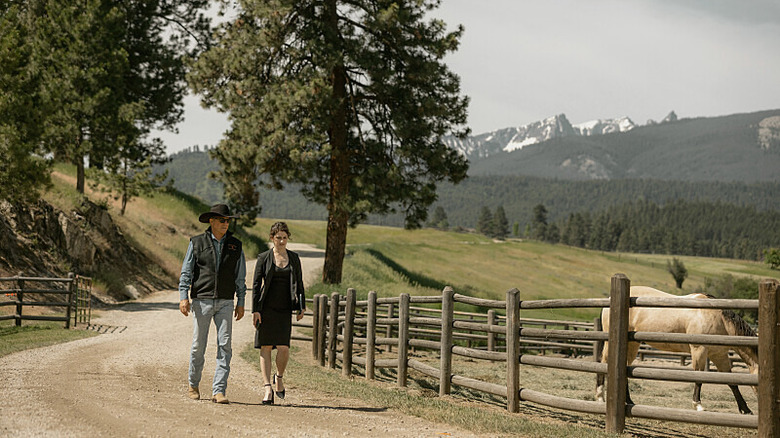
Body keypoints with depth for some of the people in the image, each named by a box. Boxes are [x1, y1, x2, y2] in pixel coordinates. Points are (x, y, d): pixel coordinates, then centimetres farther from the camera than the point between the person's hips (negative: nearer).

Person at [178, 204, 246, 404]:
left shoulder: (235, 245, 9)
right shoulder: (197, 243, 3)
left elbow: (240, 277, 12)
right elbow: (186, 272, 2)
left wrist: (241, 302, 7)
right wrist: (183, 297, -9)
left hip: (225, 302, 2)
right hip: (202, 301, -1)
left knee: (225, 346, -7)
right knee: (198, 346, 3)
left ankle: (219, 391, -6)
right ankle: (193, 385, 23)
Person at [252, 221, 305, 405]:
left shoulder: (294, 258, 10)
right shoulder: (264, 258, 2)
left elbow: (299, 283, 14)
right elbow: (256, 284, 1)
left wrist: (301, 307, 6)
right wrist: (255, 310, -6)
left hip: (285, 309, 1)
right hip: (266, 307, -1)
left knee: (283, 348, -10)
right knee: (266, 347, -3)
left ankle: (279, 377, 19)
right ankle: (267, 388, 0)